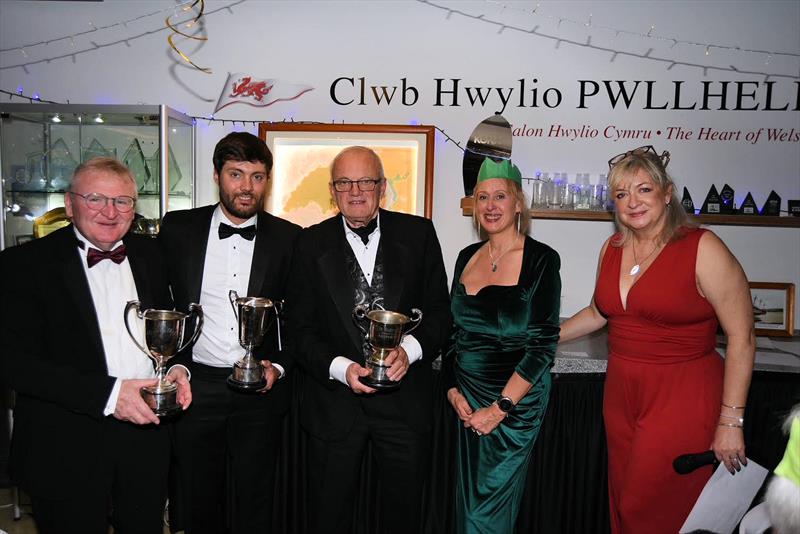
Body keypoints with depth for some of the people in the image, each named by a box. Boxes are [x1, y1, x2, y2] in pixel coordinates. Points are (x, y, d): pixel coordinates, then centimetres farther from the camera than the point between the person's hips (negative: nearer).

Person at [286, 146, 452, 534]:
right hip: (334, 401, 0)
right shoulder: (311, 243, -1)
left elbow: (439, 310, 0)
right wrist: (339, 367, -19)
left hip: (405, 398, 0)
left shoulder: (418, 233, -1)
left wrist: (410, 349, -18)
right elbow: (302, 328, -3)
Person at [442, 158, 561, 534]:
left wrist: (499, 408, -16)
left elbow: (544, 344, -14)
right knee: (468, 501, 17)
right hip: (467, 397, 5)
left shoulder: (541, 259, -11)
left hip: (516, 400, -4)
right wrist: (453, 389, -1)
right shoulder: (467, 256, 5)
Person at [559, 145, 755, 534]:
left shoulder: (702, 249, -14)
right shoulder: (613, 248, 5)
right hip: (621, 394, 6)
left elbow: (741, 338, -12)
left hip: (681, 400, -6)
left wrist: (730, 421, -12)